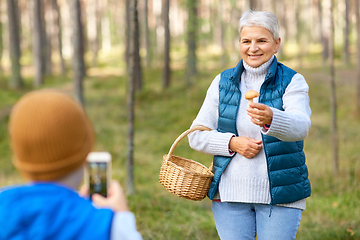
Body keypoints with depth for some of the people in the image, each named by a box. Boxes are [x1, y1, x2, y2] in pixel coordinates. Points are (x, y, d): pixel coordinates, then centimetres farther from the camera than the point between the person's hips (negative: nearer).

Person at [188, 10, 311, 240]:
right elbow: (197, 135, 6)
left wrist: (271, 119, -44)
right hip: (230, 194, 2)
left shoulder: (292, 82, -3)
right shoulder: (223, 82, 6)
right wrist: (232, 143, -13)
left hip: (281, 195, -2)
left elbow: (301, 126, -23)